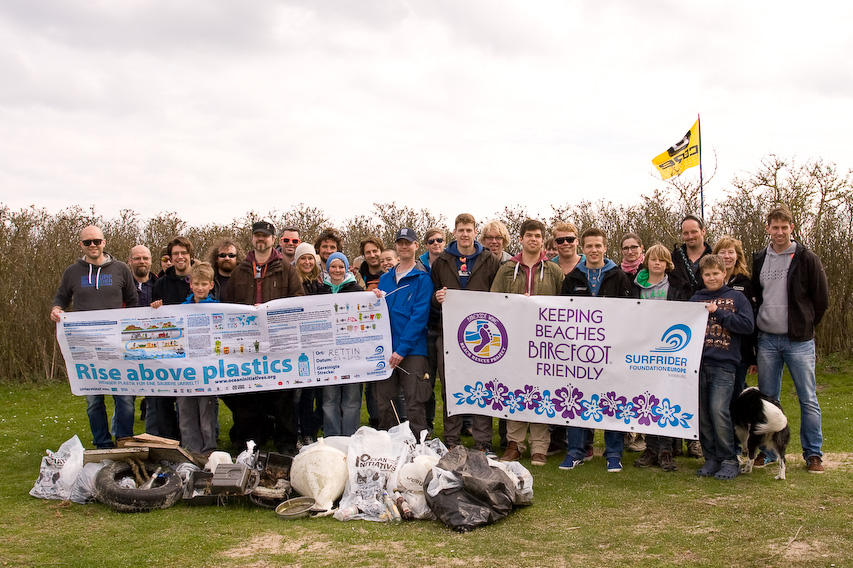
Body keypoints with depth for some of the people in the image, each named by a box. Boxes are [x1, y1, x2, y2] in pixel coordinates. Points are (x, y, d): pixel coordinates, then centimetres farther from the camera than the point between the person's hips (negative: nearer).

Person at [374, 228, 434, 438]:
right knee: (383, 404, 8)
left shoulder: (422, 279, -1)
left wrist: (402, 349, -15)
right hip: (385, 349, 5)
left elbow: (419, 316, -9)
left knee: (414, 405, -3)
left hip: (412, 349, -5)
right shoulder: (385, 279, 16)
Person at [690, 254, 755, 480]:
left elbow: (747, 325, -4)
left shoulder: (736, 298, 8)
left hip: (724, 363, -3)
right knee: (702, 413, 3)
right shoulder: (696, 299, 15)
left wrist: (718, 313, -7)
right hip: (698, 362, 4)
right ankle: (711, 459, 14)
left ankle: (729, 461, -2)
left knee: (719, 410, -15)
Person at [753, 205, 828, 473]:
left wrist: (806, 325, 6)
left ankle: (813, 453, 9)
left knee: (808, 399, 0)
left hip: (799, 341, -3)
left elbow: (822, 297, 2)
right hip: (767, 340, 4)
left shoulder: (806, 259, -2)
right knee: (767, 398, 9)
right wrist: (761, 324, 11)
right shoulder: (759, 259, 10)